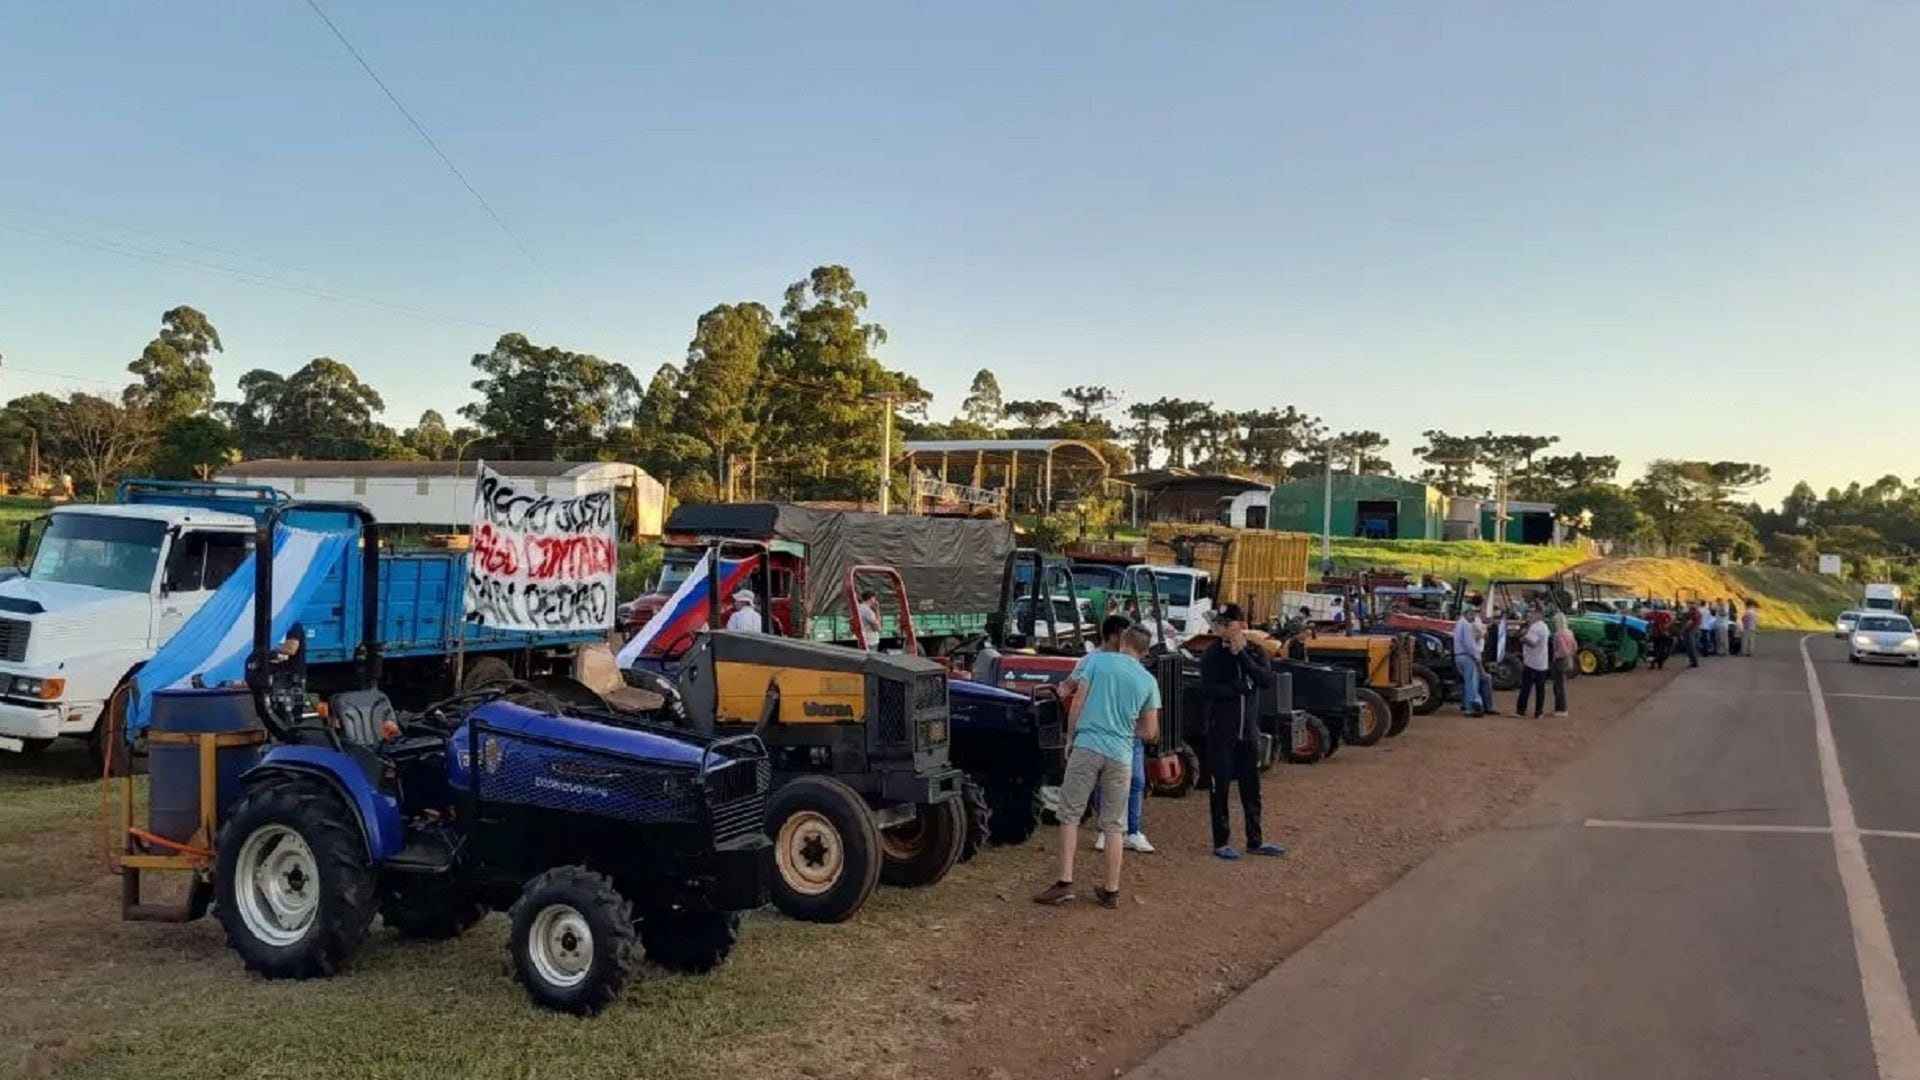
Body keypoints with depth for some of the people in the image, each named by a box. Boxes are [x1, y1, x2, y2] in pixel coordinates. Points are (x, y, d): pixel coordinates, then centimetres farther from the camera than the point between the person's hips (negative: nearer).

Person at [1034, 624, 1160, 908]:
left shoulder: (1096, 660, 2)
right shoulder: (1148, 682, 8)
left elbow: (1077, 704, -1)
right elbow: (1149, 732, 12)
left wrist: (1070, 738, 11)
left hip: (1087, 747, -2)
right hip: (1121, 755, 2)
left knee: (1070, 814, 5)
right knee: (1114, 824, 9)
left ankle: (1065, 882, -1)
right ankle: (1111, 891, 13)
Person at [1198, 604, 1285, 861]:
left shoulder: (1254, 651, 4)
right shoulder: (1212, 654, -6)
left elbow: (1267, 680, -13)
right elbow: (1207, 690, -16)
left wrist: (1242, 654, -18)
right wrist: (1241, 687, -15)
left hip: (1249, 731, 4)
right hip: (1221, 731, -4)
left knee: (1252, 788, 12)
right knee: (1220, 788, 3)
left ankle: (1255, 841, 23)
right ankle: (1221, 842, 12)